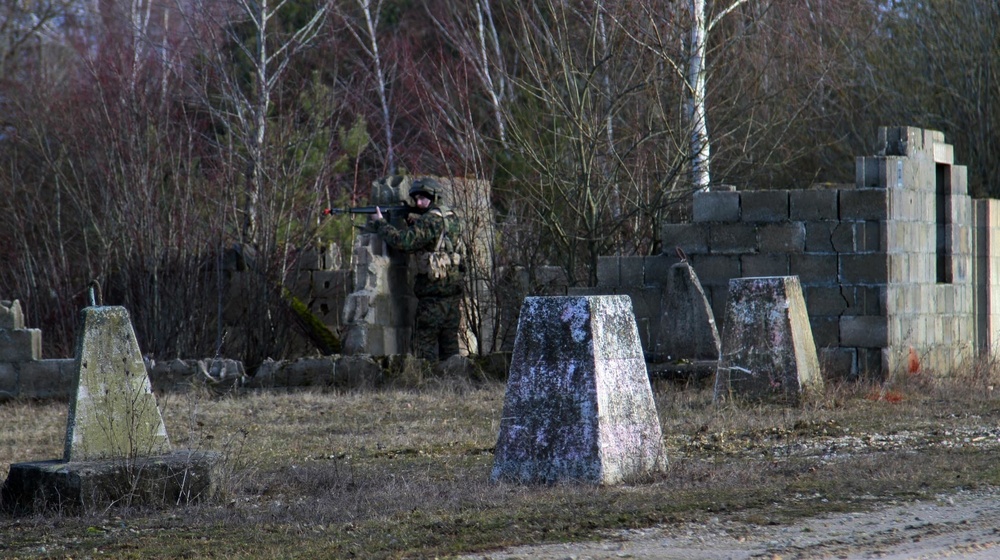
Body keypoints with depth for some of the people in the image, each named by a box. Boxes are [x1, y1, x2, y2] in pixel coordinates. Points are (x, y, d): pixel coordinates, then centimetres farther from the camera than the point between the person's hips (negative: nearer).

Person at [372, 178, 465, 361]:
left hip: (434, 292, -8)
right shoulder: (450, 217, 13)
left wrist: (380, 223, -10)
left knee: (426, 341, -3)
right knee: (449, 342, 12)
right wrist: (412, 222, 4)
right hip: (454, 290, 8)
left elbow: (403, 241, -22)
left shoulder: (430, 221, -14)